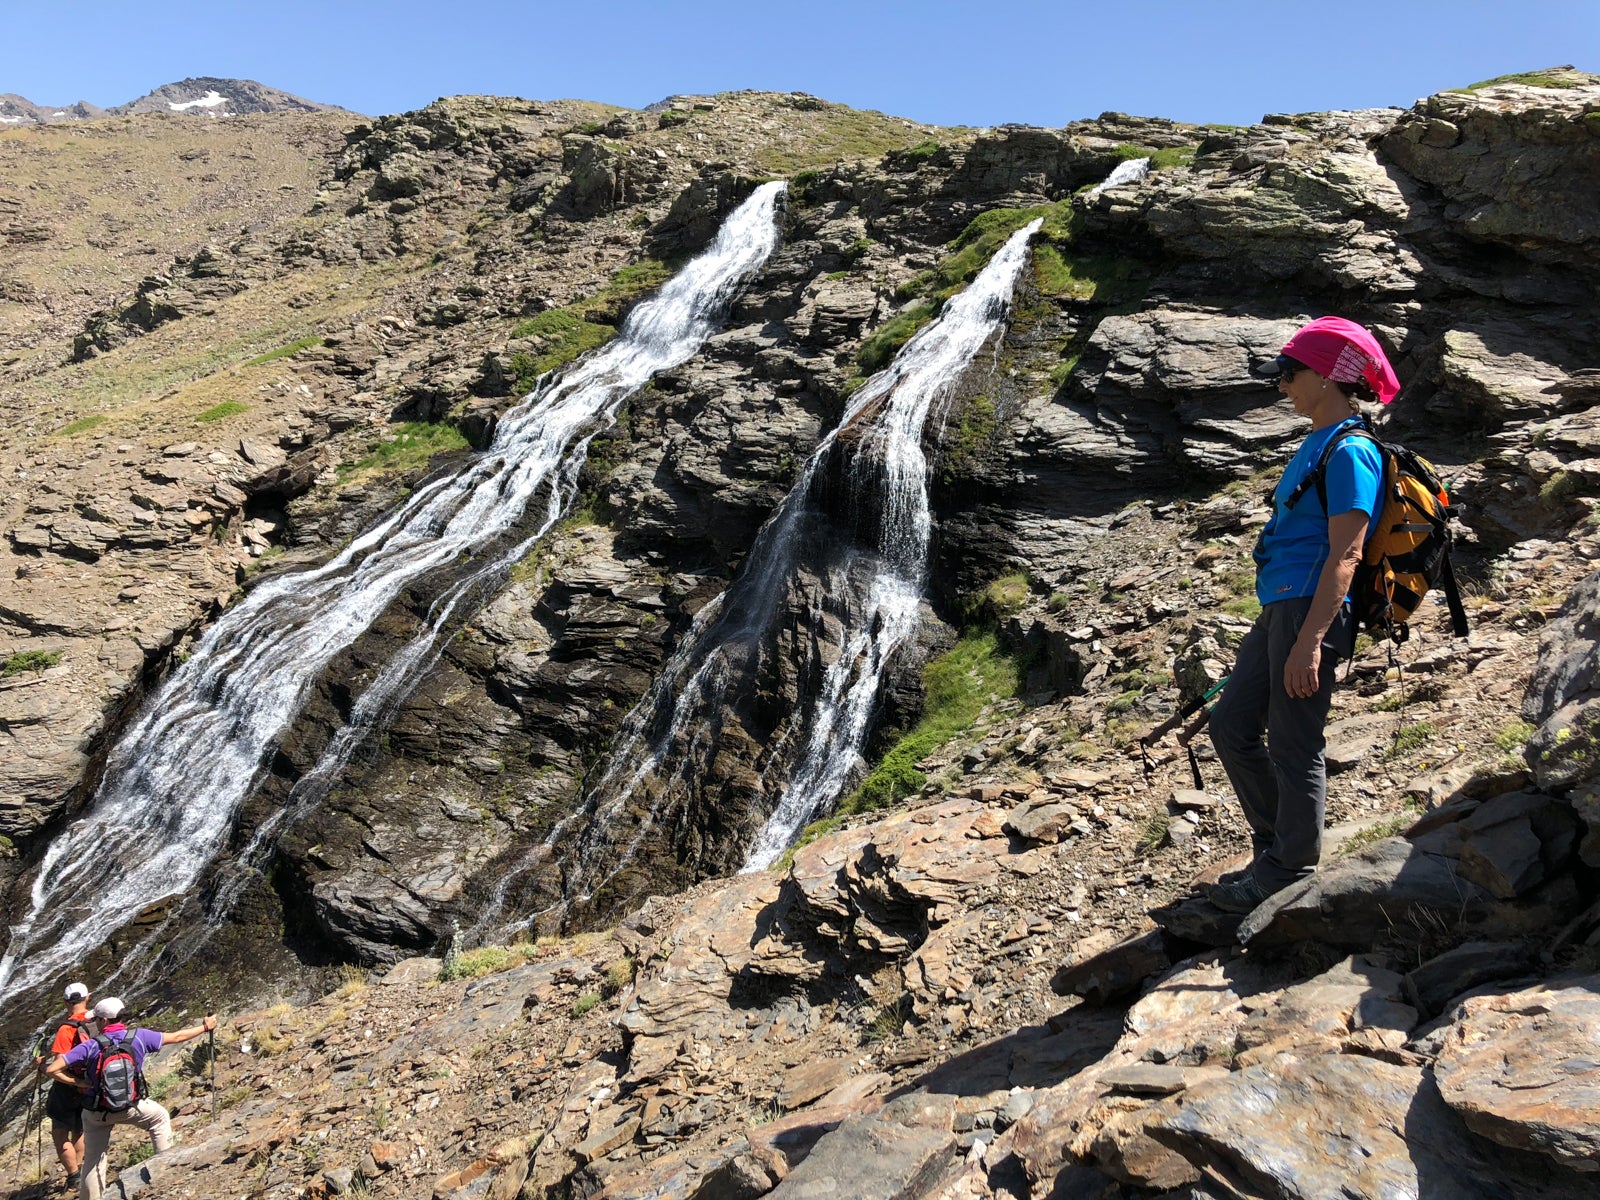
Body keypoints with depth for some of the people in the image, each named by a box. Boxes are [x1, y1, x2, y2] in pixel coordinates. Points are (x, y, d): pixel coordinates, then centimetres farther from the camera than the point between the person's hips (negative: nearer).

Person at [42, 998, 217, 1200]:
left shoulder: (90, 1047, -14)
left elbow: (51, 1070, -19)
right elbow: (177, 1037, 1)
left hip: (96, 1113, 0)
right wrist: (205, 1027, 15)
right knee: (160, 1117, 25)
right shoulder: (138, 1037, -11)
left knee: (93, 1159, 16)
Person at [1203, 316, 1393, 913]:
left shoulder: (1349, 452, -13)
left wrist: (1310, 642, -25)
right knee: (1231, 726, 14)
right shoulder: (1318, 444, 18)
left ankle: (1288, 876, 12)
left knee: (1293, 750, -1)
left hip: (1310, 611, -10)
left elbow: (1344, 556, -20)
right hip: (1279, 609, 10)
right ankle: (1275, 847, 26)